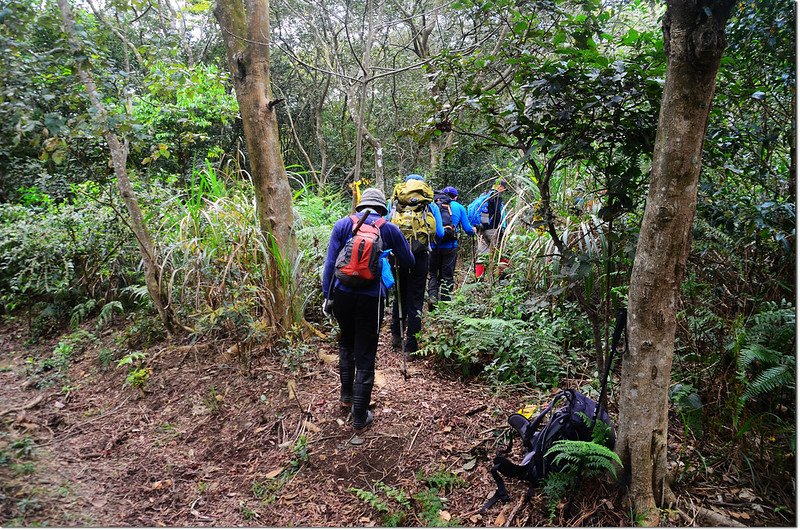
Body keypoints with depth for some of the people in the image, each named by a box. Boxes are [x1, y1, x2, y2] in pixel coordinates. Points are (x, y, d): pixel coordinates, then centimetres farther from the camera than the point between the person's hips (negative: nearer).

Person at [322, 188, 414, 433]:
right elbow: (409, 262, 12)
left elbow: (330, 263, 0)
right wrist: (390, 256, 33)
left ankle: (346, 395, 41)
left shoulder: (343, 224, 3)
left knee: (346, 344, 26)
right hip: (371, 298, -2)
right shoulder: (389, 229, 1)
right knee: (365, 355, 6)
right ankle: (360, 417, 15)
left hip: (342, 294, 2)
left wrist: (327, 295, 7)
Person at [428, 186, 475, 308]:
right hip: (450, 246, -1)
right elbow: (468, 229, 7)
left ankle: (432, 296, -6)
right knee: (447, 276, 9)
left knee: (433, 273, 14)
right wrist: (473, 231, 28)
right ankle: (445, 303, 11)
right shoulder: (459, 207, 7)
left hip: (433, 246, 1)